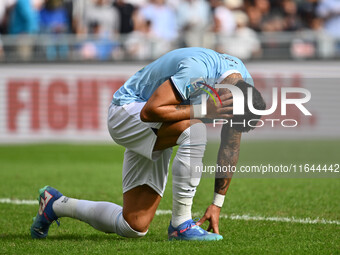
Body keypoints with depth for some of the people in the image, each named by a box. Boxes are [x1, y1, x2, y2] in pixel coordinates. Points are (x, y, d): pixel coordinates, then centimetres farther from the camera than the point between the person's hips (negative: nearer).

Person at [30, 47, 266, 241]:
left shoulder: (243, 85, -10)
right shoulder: (197, 70, -34)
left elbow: (231, 147, -2)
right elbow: (150, 111, -32)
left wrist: (217, 203, -4)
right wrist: (201, 111, -36)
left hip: (154, 140, 8)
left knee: (134, 227, 1)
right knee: (194, 128, -36)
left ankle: (56, 204, 24)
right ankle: (181, 224, -26)